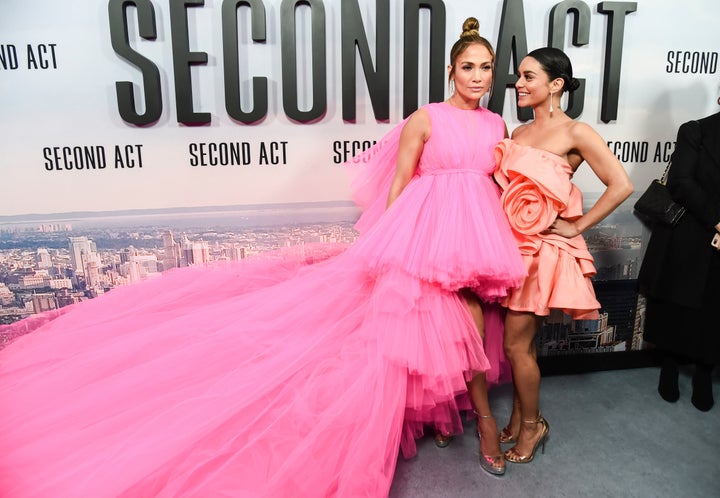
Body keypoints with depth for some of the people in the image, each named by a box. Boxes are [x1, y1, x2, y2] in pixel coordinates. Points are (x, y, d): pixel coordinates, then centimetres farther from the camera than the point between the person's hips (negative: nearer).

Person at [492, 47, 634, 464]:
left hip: (543, 248, -6)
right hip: (513, 243, 6)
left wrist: (577, 226, -11)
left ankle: (532, 425, 23)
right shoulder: (518, 132, 11)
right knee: (521, 340, 15)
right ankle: (518, 421, 31)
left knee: (516, 344, 0)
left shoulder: (575, 132, -8)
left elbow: (621, 185, -14)